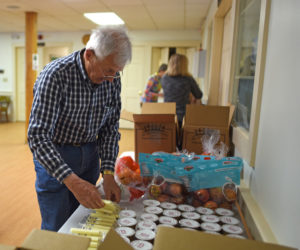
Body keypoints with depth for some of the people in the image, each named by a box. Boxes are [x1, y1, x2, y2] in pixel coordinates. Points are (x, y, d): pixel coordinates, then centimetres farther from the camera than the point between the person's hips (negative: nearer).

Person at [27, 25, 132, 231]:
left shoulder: (113, 80, -8)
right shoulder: (55, 75, -24)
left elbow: (111, 127, -1)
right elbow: (38, 137, -27)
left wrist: (108, 172, -10)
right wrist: (71, 180, -37)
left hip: (90, 156, 5)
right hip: (53, 156, -4)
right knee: (57, 230, 6)